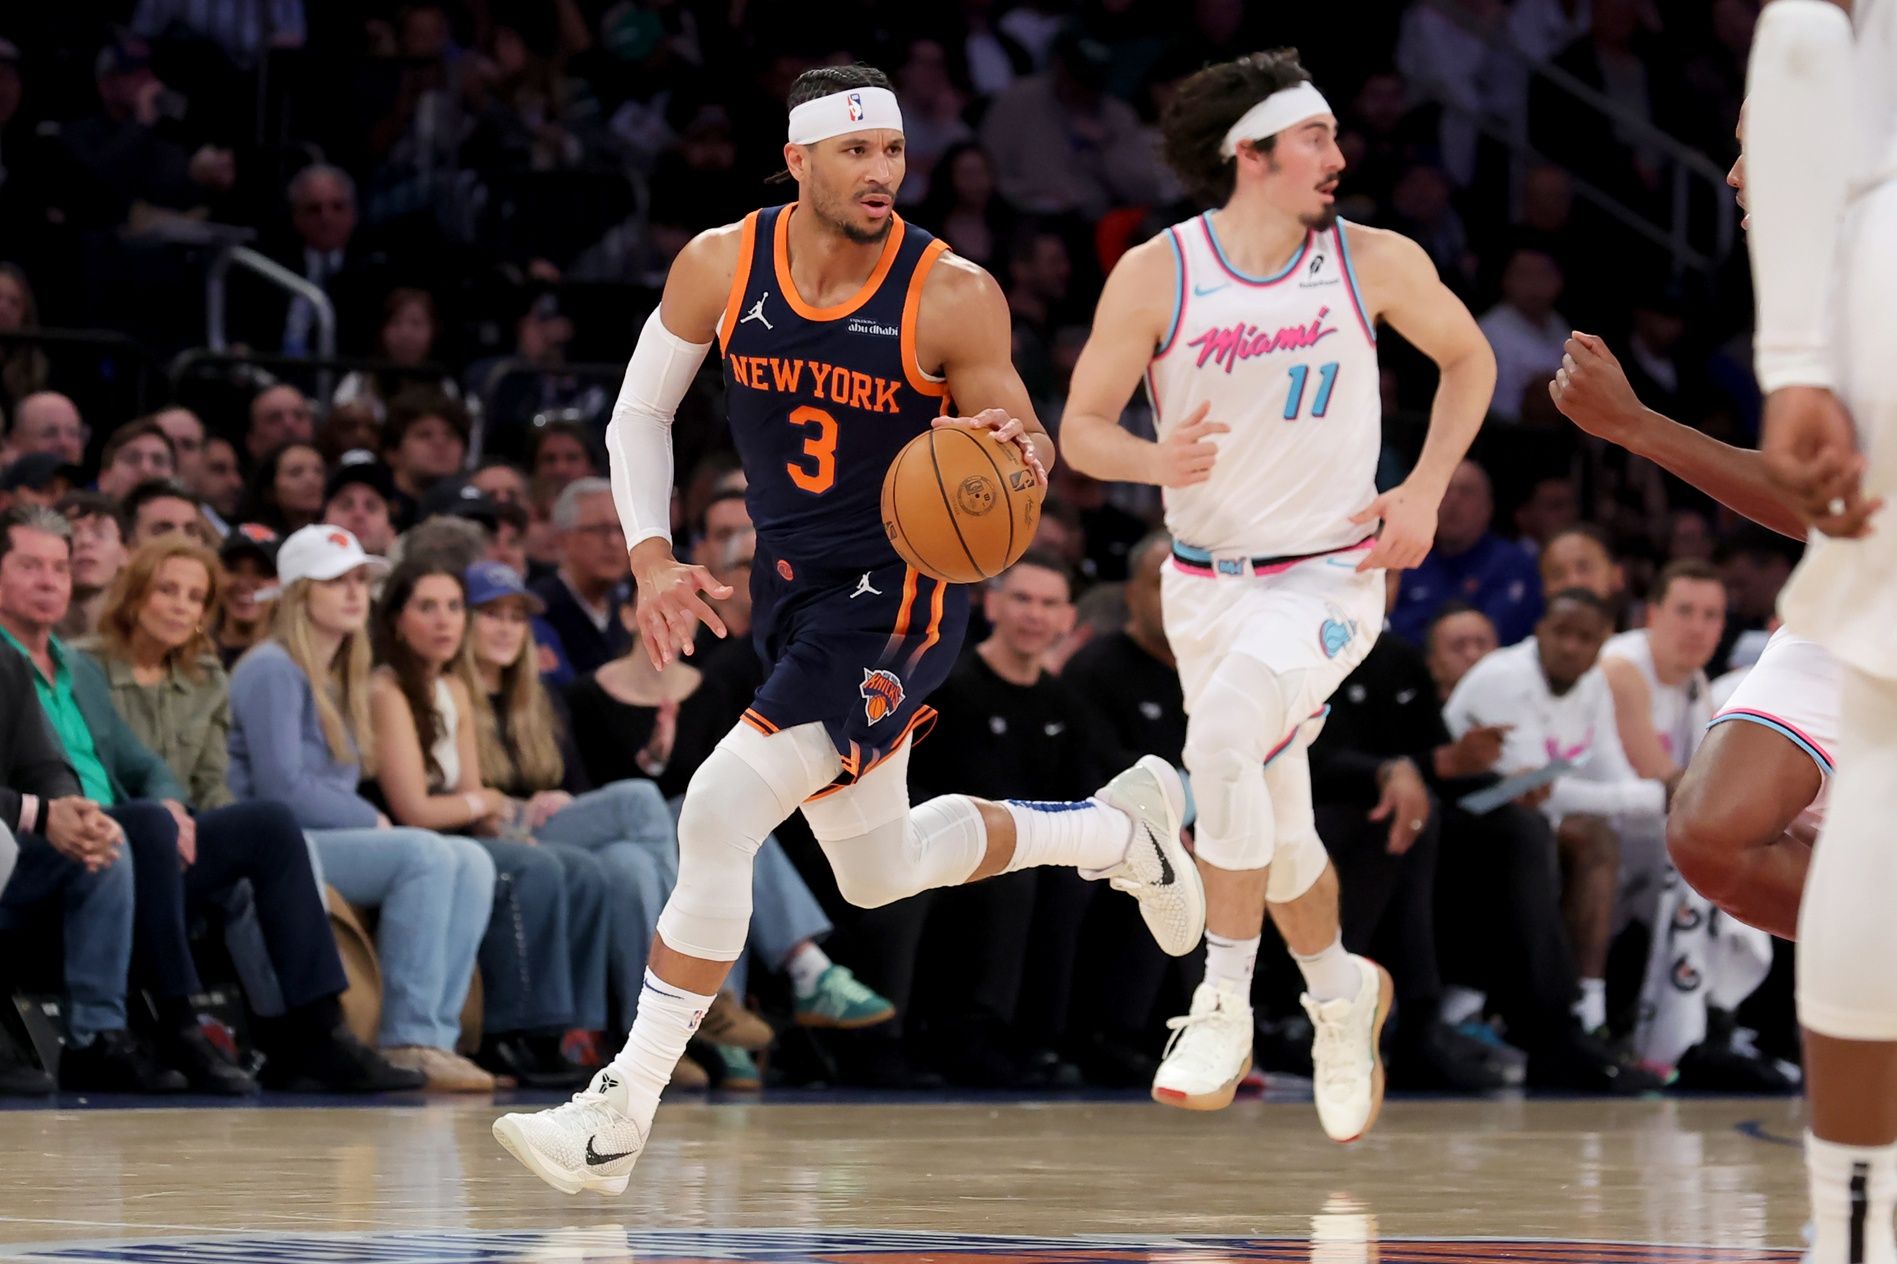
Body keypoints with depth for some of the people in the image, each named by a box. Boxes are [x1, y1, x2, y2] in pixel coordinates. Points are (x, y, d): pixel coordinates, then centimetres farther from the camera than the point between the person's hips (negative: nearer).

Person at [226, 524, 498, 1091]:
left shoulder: (341, 680, 21)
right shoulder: (274, 671, -7)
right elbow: (281, 788, -16)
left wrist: (373, 823, 1)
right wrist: (372, 822, -7)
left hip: (333, 835, 9)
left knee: (472, 861, -12)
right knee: (424, 854, -28)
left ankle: (438, 1034, -22)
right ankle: (407, 1041, -30)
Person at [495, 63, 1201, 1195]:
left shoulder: (953, 297, -17)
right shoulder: (720, 268, -7)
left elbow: (1028, 454, -6)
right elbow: (638, 419, 6)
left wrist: (1020, 452, -31)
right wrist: (652, 562, -8)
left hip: (901, 592, -6)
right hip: (792, 584, 6)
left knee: (718, 816, -21)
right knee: (882, 875, 19)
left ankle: (617, 1123, -14)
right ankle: (1120, 825, 45)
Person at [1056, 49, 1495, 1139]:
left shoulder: (1375, 263, -7)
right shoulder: (1156, 274, -9)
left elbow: (1469, 358, 10)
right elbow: (1082, 425, -3)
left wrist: (1425, 493, -1)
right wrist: (1157, 461, -25)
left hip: (1329, 579, -3)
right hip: (1207, 586, 3)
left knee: (1223, 741, -29)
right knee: (1275, 824, 14)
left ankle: (1225, 1006, -18)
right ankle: (1341, 995, 43)